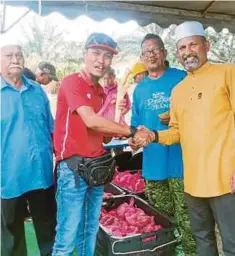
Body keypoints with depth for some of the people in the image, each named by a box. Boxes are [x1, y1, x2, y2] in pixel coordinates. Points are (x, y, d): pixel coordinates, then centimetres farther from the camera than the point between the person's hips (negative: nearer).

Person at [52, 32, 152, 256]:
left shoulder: (100, 90, 15)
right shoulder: (72, 82, -9)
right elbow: (91, 121, -20)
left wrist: (124, 135, -3)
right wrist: (132, 131, -13)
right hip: (73, 167, -8)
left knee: (90, 232, 16)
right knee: (68, 236, -1)